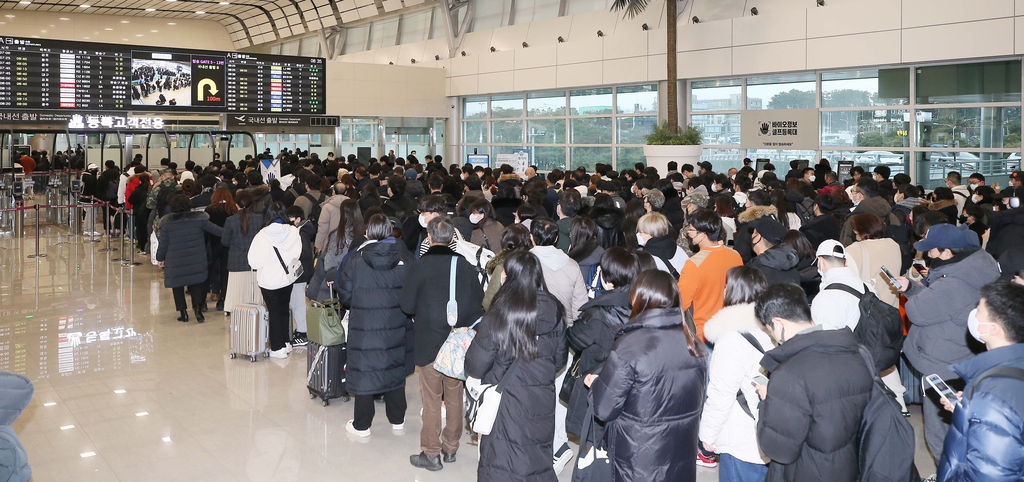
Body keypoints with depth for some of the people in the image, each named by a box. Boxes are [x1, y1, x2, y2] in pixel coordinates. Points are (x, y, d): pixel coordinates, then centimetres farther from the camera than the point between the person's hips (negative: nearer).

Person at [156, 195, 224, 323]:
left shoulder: (167, 222, -6)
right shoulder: (199, 218, -6)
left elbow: (163, 243, -1)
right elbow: (214, 229, 2)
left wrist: (160, 258, 12)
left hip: (175, 262, -1)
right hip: (196, 260, 1)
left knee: (178, 286, 12)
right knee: (197, 284, 11)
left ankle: (183, 312, 11)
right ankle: (198, 308, -4)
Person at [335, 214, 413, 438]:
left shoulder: (356, 260, -11)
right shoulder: (405, 258, -7)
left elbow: (344, 295, -5)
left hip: (364, 327, -2)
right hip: (396, 327, 2)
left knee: (364, 371, 8)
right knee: (395, 369, 16)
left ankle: (361, 425, 16)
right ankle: (397, 420, 28)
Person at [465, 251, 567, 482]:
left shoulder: (498, 316, -18)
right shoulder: (554, 312, -4)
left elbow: (475, 367, -13)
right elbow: (559, 361, 9)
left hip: (507, 407, -4)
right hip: (542, 408, 4)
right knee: (539, 461, 19)